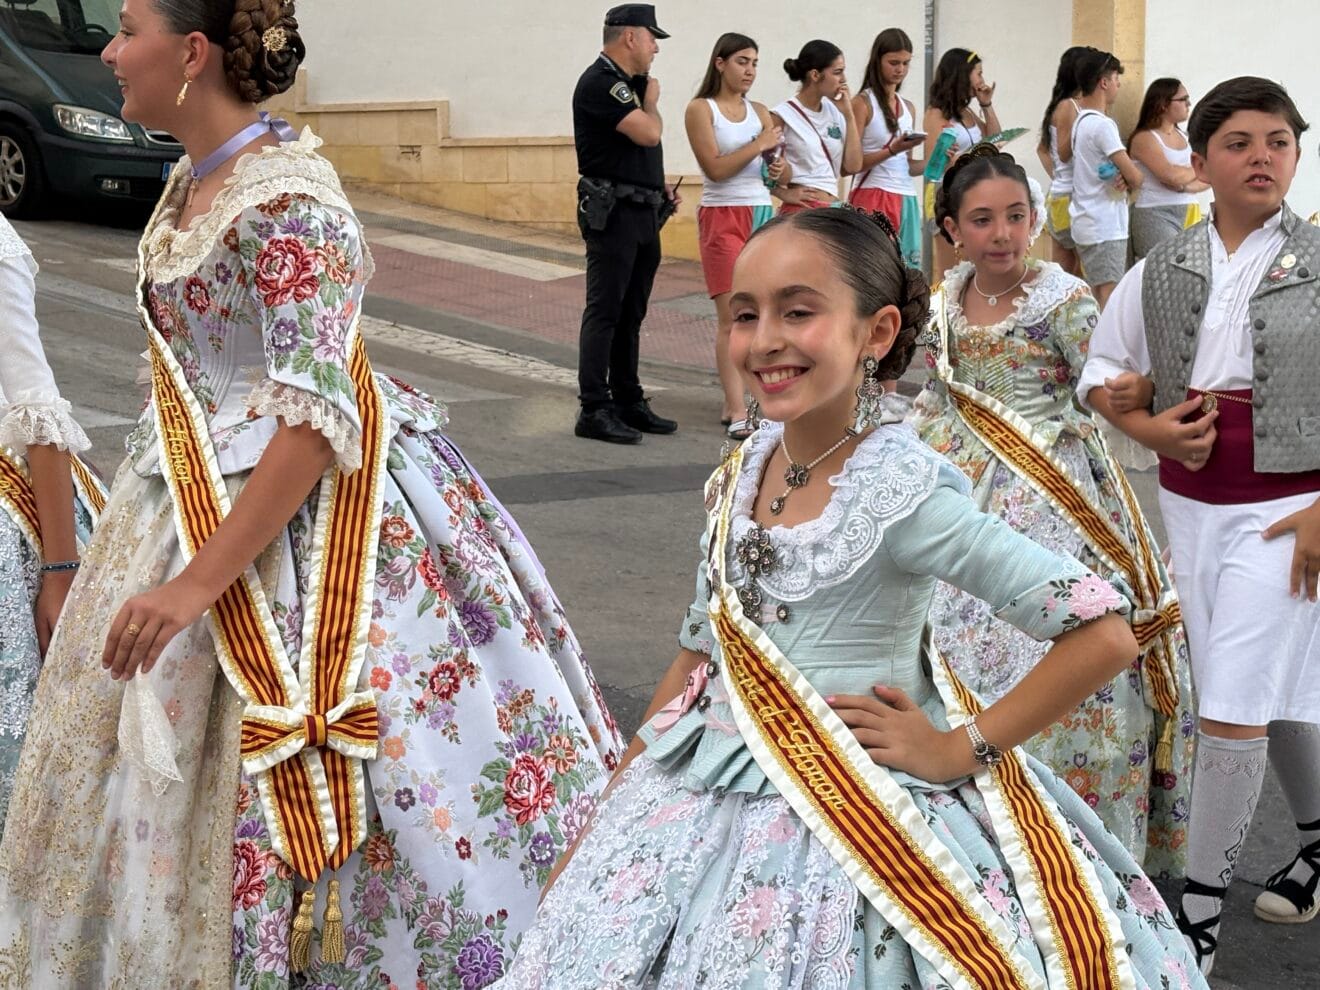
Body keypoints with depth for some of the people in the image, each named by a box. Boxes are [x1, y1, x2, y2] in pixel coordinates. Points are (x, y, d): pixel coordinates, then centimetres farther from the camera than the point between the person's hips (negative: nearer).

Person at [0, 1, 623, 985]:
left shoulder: (283, 204, -22)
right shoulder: (195, 181, 6)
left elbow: (319, 417, -26)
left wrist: (199, 581, -27)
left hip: (295, 508, -9)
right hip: (193, 492, 9)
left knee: (268, 794, -2)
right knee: (156, 762, 17)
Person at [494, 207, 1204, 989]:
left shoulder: (902, 492, -20)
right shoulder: (741, 476, -1)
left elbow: (1105, 634, -22)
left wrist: (959, 750, -16)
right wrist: (608, 811, 11)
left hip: (854, 827, -6)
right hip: (707, 807, 6)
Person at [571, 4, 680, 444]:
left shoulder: (630, 83, 17)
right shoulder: (600, 82, -13)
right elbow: (648, 133, -21)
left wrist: (661, 187, 13)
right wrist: (652, 101, -1)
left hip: (643, 214, 9)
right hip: (612, 213, -9)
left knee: (631, 314, 13)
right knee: (604, 313, -7)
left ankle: (628, 403, 20)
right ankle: (594, 411, -4)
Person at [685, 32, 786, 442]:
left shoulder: (759, 112, 13)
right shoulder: (701, 109, -2)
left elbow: (785, 176, 13)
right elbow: (715, 167, -13)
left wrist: (780, 168, -9)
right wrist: (760, 145, -10)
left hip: (763, 216, 5)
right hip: (723, 217, -5)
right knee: (733, 316, -10)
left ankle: (736, 402, 12)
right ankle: (737, 412, -11)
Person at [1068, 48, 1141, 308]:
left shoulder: (1080, 120, 13)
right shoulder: (1102, 124, -15)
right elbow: (1135, 178, -15)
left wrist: (1120, 178, -6)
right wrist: (1129, 182, 7)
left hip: (1085, 223, 10)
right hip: (1106, 228, -10)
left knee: (1094, 299, 11)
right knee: (1109, 301, -11)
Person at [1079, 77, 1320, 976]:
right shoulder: (1161, 272, 3)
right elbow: (1105, 372, 13)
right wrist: (1147, 427, -7)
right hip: (1190, 500, 4)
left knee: (1232, 705, -7)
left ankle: (1200, 915, 4)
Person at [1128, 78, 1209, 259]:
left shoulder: (1183, 136, 16)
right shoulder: (1145, 138, -6)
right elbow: (1171, 175, -19)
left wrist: (1184, 185, -13)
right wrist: (1195, 171, 2)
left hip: (1188, 214, 7)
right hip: (1156, 215, -6)